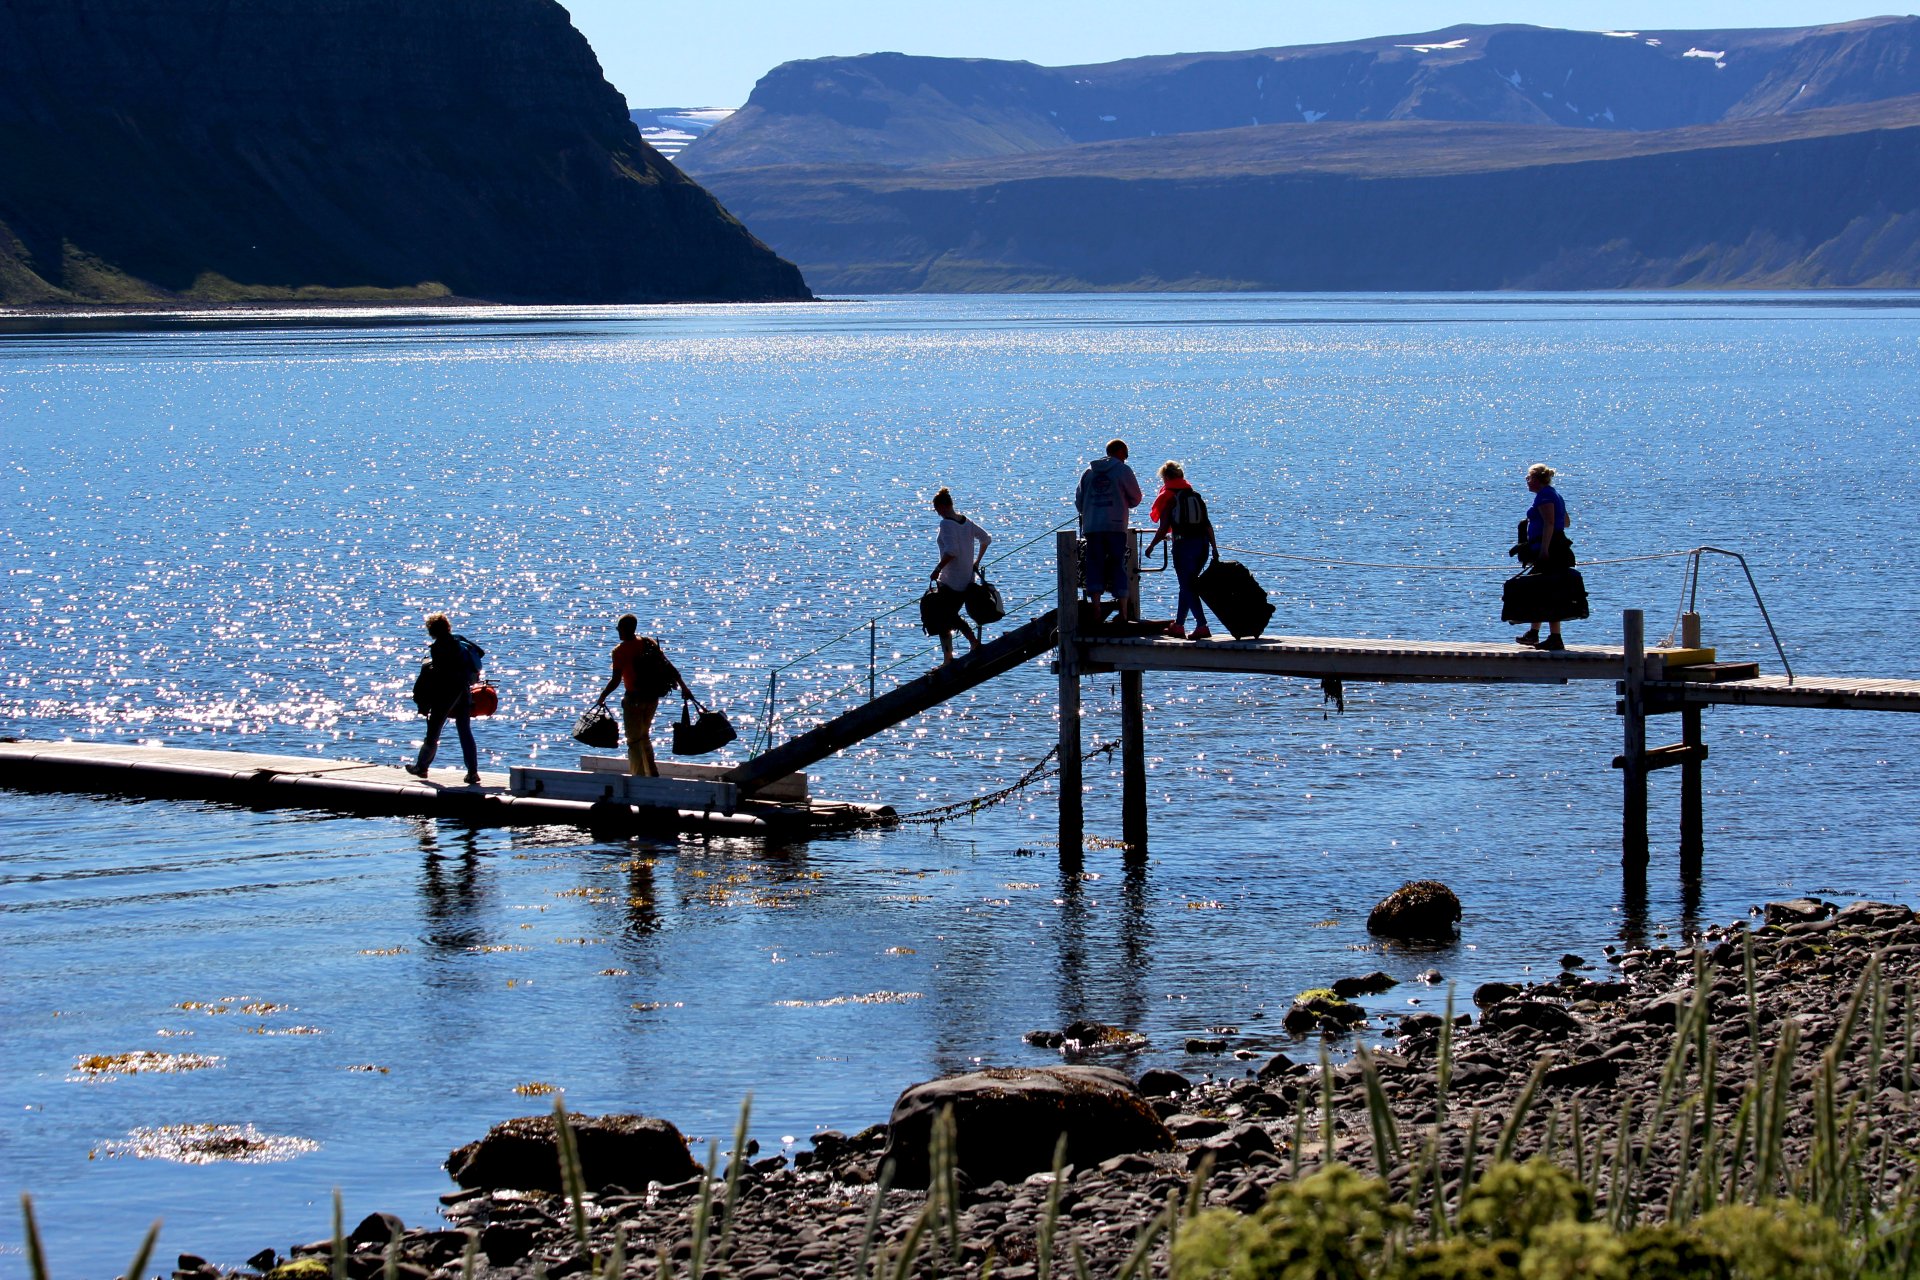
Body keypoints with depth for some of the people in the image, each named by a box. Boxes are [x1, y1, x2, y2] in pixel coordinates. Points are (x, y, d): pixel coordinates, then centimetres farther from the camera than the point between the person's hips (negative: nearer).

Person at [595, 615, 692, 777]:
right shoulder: (649, 643, 4)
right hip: (653, 698, 6)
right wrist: (683, 686, 7)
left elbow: (615, 681, -14)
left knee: (634, 740, 2)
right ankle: (652, 772, 21)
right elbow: (669, 667, 2)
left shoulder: (620, 651, -12)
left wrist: (602, 697, 0)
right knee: (644, 736, 22)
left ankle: (639, 777, 0)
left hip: (634, 699, -6)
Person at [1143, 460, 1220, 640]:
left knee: (1187, 586, -3)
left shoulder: (1169, 497, -2)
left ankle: (1202, 626, -15)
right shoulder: (1196, 495, 13)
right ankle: (1179, 625, 23)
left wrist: (1151, 546, 6)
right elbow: (1208, 525, 9)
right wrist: (1214, 548, 12)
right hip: (1202, 544, 6)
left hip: (1183, 544, -6)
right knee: (1188, 585, 17)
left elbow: (1163, 529, -6)